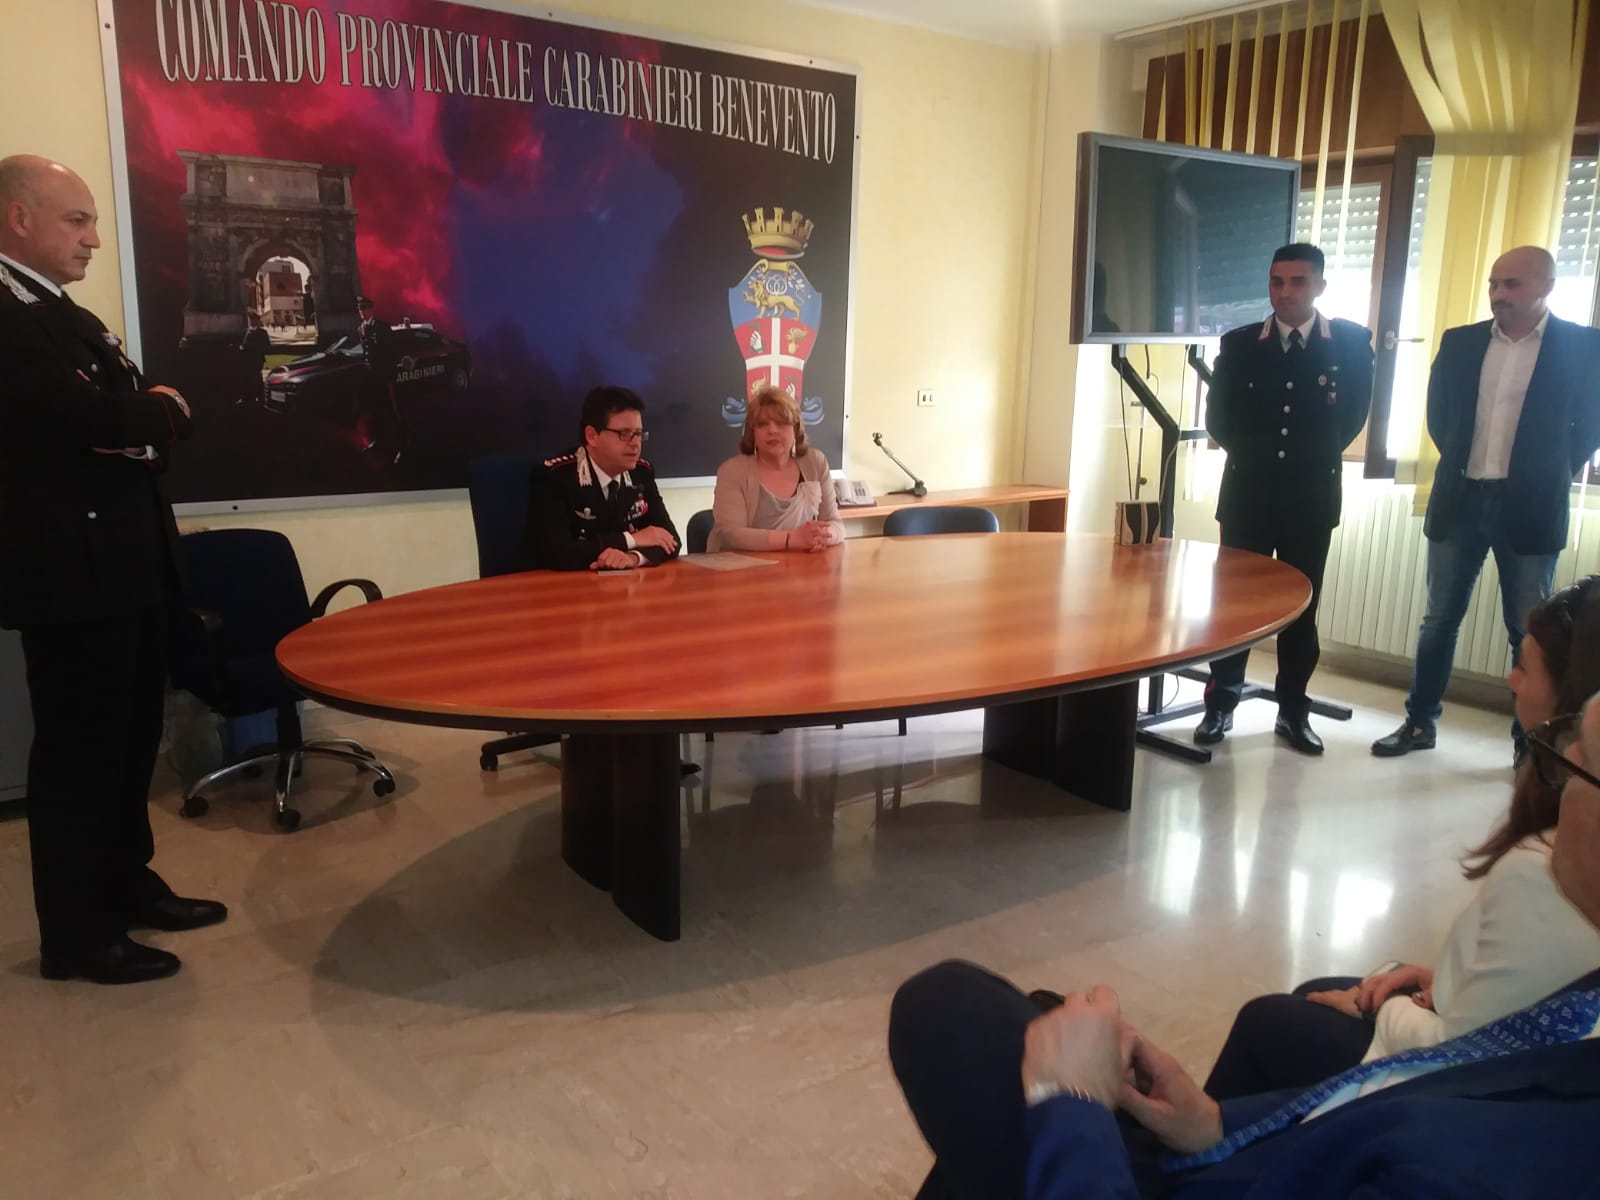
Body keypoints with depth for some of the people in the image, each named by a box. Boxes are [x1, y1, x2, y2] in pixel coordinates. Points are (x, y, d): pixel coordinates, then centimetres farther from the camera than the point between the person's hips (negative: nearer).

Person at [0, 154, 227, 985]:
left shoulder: (71, 316, 19)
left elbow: (143, 416, 16)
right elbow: (94, 417, -26)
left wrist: (148, 419, -8)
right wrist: (161, 410, -4)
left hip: (124, 559, 10)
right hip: (71, 567, -10)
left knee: (131, 736, 17)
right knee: (79, 746, 0)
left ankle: (128, 885, 33)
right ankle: (75, 936, 12)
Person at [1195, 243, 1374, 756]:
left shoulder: (1351, 342, -1)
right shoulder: (1239, 344, 1)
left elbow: (1353, 415, 7)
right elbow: (1218, 419, 5)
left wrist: (1316, 456, 5)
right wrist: (1252, 454, 4)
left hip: (1312, 496, 0)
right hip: (1248, 492, 1)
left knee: (1302, 608, 8)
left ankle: (1293, 710, 18)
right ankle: (1221, 705, 14)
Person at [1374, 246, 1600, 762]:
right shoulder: (1460, 342, 4)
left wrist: (1553, 475, 2)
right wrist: (1459, 460, 11)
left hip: (1529, 506, -3)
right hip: (1460, 499, 3)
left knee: (1529, 630, 5)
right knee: (1439, 618, 9)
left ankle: (1530, 741, 16)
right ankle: (1420, 722, 21)